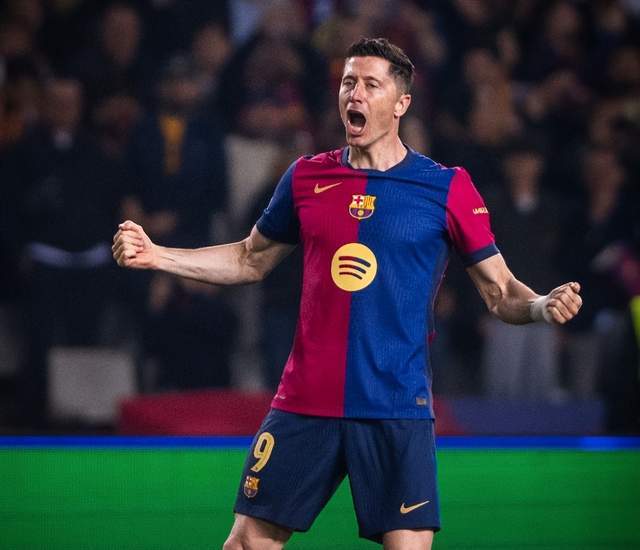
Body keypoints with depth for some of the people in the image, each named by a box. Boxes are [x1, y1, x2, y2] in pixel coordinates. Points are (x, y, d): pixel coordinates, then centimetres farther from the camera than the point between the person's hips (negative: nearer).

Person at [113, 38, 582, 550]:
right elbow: (250, 260, 22)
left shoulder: (447, 188, -1)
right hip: (304, 406, 3)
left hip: (398, 409, -3)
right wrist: (154, 255, 12)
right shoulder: (306, 177, 8)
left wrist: (543, 306, -19)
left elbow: (501, 291, 2)